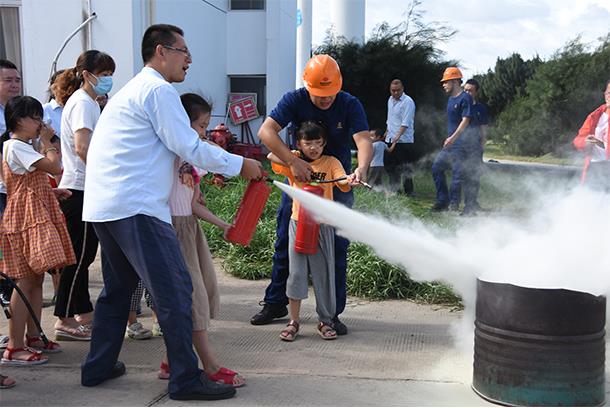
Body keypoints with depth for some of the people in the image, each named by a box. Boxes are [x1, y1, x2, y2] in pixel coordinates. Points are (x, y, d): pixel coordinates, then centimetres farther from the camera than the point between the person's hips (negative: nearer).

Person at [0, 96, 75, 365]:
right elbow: (54, 167, -19)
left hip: (38, 216, 10)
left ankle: (33, 338, 19)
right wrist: (46, 141, -5)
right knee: (25, 281, -10)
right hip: (27, 218, -10)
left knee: (36, 279, 12)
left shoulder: (23, 147, 21)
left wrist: (54, 190, 6)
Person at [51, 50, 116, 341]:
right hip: (80, 189, -10)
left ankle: (85, 315, 21)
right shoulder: (83, 102, -10)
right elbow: (82, 147, -23)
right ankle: (64, 321, 3)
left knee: (84, 254, 13)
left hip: (83, 189, 10)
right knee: (79, 255, -5)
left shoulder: (87, 102, 20)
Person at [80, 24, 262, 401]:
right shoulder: (158, 90, -7)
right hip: (135, 207, -11)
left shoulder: (132, 90, 25)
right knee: (175, 288, -7)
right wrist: (240, 165, -2)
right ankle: (186, 379, -2)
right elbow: (188, 146, -11)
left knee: (119, 286, 21)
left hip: (103, 206, 11)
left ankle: (98, 367, 30)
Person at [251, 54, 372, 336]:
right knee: (285, 243, 9)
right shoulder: (295, 100, -14)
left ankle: (332, 313, 12)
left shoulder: (350, 105, -13)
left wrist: (361, 168, -49)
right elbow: (266, 131, -25)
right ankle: (275, 303, 25)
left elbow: (364, 140, -27)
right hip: (299, 180, 1)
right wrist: (293, 161, -37)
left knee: (337, 248, 0)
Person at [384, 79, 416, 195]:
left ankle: (408, 191, 3)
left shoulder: (408, 102, -12)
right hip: (390, 140, 8)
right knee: (389, 165, 12)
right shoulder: (390, 100, 13)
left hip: (403, 141, -8)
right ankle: (394, 189, 24)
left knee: (405, 168, -5)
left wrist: (396, 138, -26)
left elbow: (405, 124, -19)